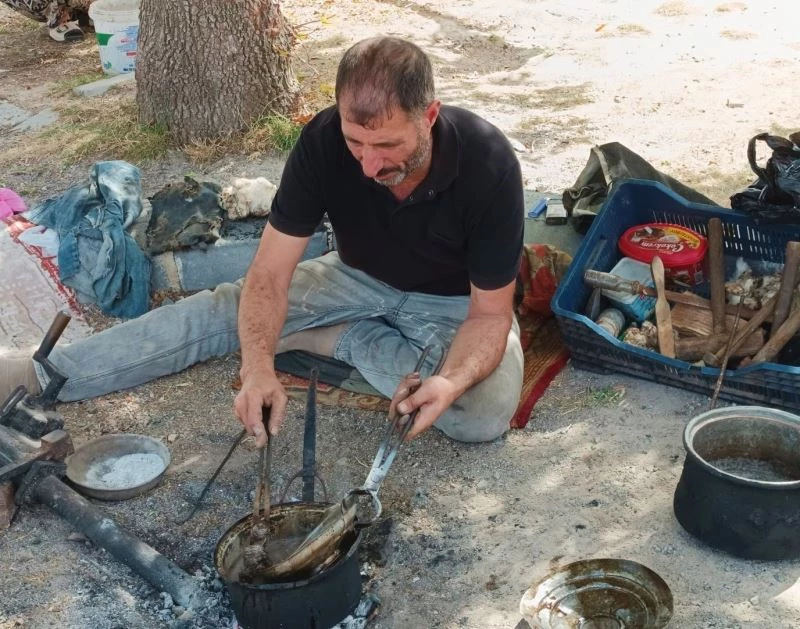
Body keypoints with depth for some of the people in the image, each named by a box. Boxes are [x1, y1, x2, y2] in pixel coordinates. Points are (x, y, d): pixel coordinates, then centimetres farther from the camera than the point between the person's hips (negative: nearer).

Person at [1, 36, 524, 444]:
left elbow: (490, 313, -24)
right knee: (223, 308, -14)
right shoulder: (323, 141, -26)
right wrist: (258, 368, -44)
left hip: (455, 301, -1)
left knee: (486, 414, -30)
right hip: (358, 279, 2)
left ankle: (326, 337, -16)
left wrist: (453, 381, -46)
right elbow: (270, 274, -25)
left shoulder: (489, 165, -32)